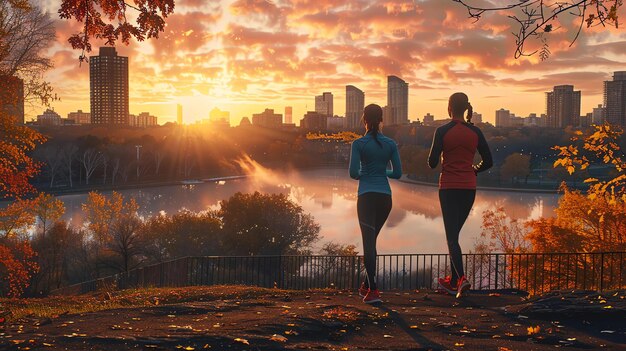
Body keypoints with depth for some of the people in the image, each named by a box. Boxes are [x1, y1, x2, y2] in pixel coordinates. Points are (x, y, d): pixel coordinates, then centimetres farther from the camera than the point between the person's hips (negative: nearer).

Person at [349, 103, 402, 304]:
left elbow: (353, 173, -11)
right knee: (371, 240, 18)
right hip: (385, 197, 4)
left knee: (369, 242, -4)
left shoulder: (359, 143, -6)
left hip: (367, 196, -4)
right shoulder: (390, 144, 4)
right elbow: (397, 173, 5)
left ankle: (373, 291, -13)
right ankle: (366, 285, 25)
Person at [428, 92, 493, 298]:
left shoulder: (442, 131, -9)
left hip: (448, 188, -4)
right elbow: (488, 161, 5)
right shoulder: (475, 132, 2)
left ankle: (462, 278, -21)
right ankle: (452, 281, 23)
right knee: (455, 233, 17)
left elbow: (432, 163, -8)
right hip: (469, 188, 4)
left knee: (451, 236, -2)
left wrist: (433, 161, 14)